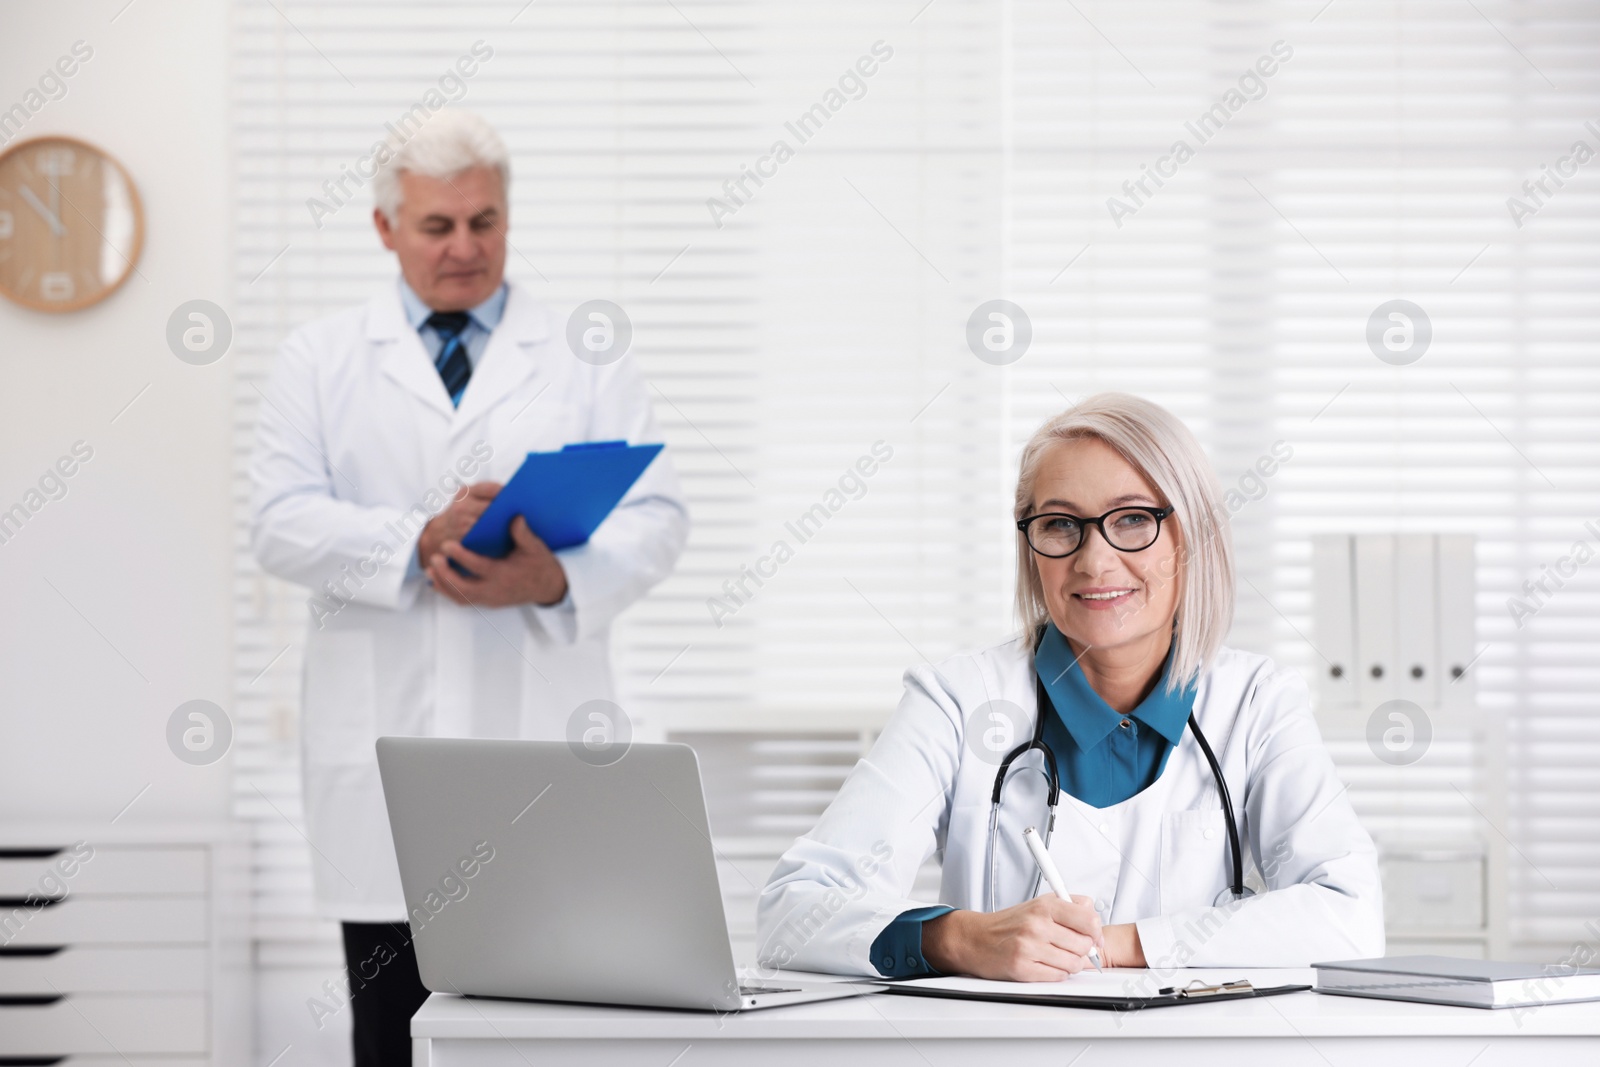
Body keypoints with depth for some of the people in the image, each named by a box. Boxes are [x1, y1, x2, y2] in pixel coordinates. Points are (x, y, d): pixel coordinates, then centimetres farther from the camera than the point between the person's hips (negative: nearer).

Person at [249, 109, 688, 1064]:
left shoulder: (588, 360, 12)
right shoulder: (322, 361, 12)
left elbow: (655, 517, 2)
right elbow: (282, 521, 1)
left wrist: (558, 580, -19)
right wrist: (418, 543, -17)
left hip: (542, 745, 0)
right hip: (386, 755, 1)